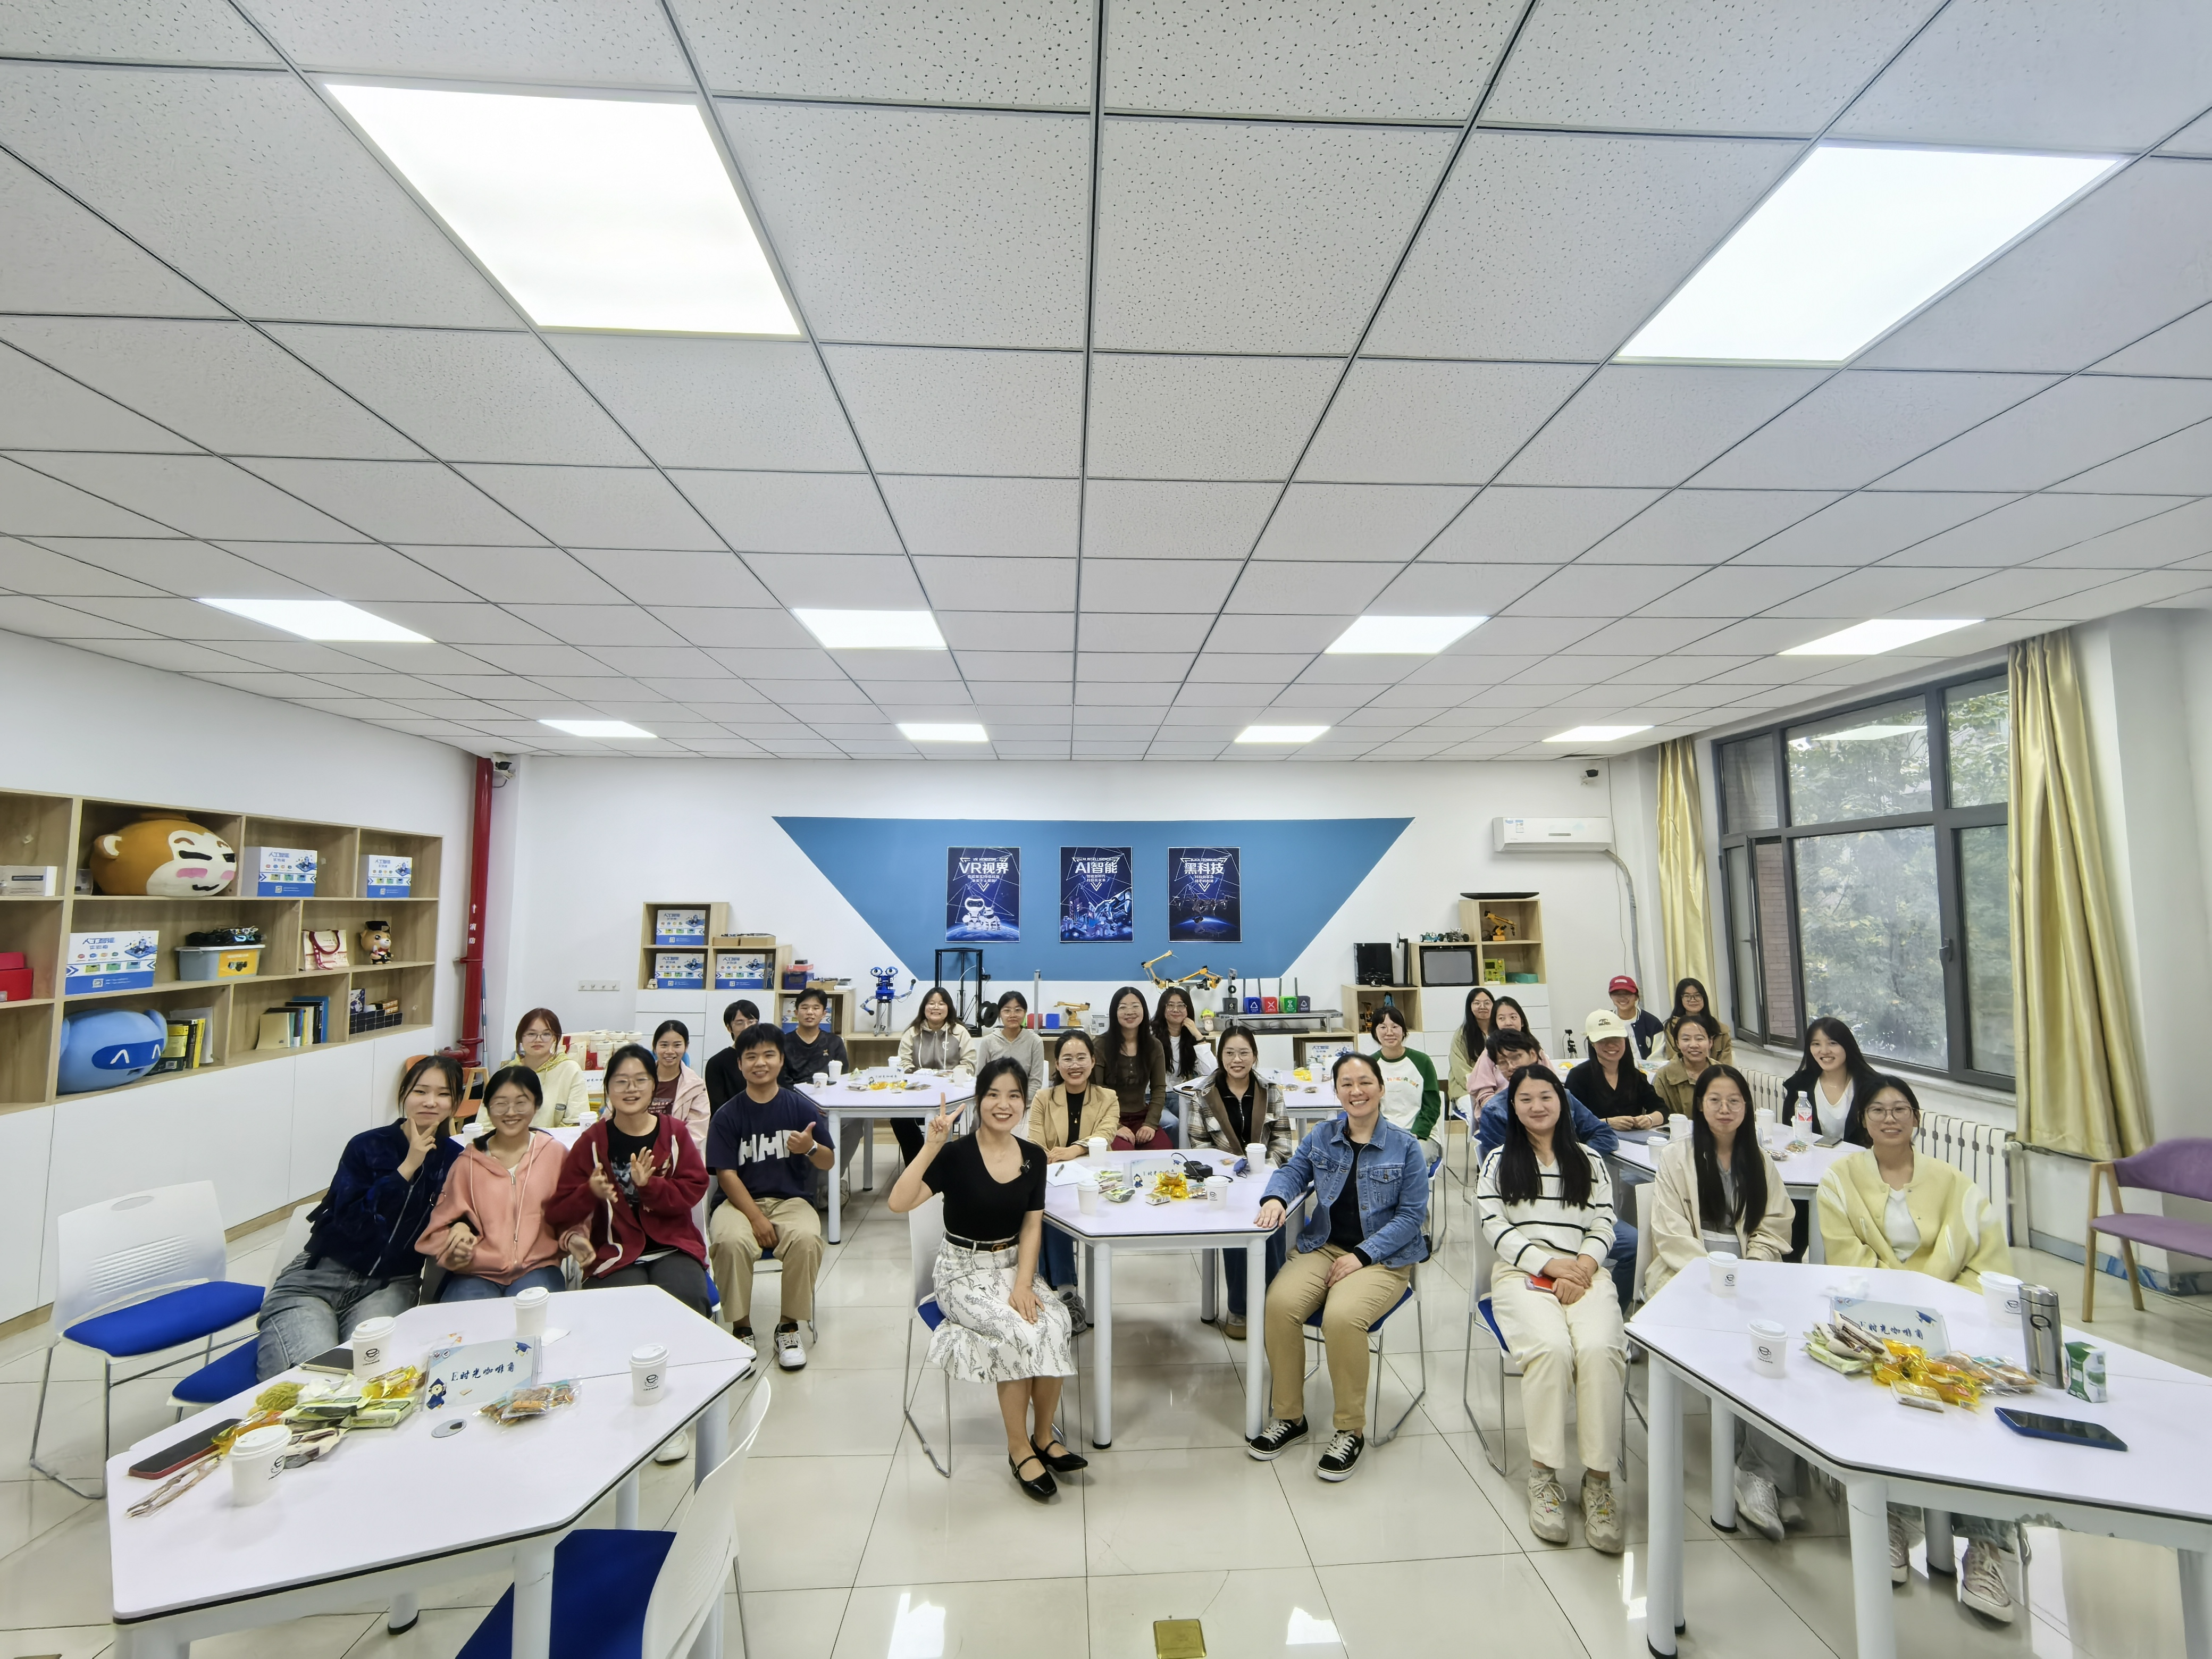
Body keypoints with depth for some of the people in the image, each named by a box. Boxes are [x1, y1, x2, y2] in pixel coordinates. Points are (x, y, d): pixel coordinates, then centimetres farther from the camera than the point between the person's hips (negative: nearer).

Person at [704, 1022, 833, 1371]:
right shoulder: (727, 1115, -2)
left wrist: (811, 1148, -21)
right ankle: (741, 1328, -8)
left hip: (791, 1198, 0)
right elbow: (726, 1174, -6)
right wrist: (756, 1218, -18)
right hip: (739, 1199, 0)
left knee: (807, 1239, -31)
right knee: (730, 1241, -33)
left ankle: (789, 1326, -6)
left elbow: (827, 1163, 3)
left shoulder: (802, 1107, 0)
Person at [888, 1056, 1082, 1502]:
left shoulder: (1033, 1157, -1)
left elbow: (1032, 1227, 1)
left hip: (1014, 1265, 4)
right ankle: (1019, 1449, -3)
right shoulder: (956, 1154, -14)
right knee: (1019, 1334, -26)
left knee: (1057, 1325, -22)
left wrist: (1023, 1285, -12)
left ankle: (1045, 1436, 1)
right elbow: (899, 1203, -26)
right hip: (964, 1270, -4)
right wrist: (931, 1146, -34)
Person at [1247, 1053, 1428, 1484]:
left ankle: (1351, 1430, -7)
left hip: (1383, 1258, -3)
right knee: (1279, 1303, -23)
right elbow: (1294, 1171, 9)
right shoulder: (1322, 1136, 7)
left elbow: (1411, 1215, -5)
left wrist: (1362, 1255, -15)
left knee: (1342, 1316, -32)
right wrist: (1276, 1197, -16)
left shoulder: (1405, 1147, -3)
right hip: (1323, 1247, 4)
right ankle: (1288, 1416, -1)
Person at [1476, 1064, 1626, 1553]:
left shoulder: (1589, 1161, 18)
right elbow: (1496, 1229, 3)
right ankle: (1544, 1471, -15)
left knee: (1600, 1349, -30)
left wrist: (1581, 1268, -10)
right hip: (1520, 1274, -1)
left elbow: (1604, 1228, 10)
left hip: (1582, 1273, 1)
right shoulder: (1498, 1163, 14)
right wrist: (1549, 1264, -11)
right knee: (1551, 1348, -30)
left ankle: (1599, 1476, -18)